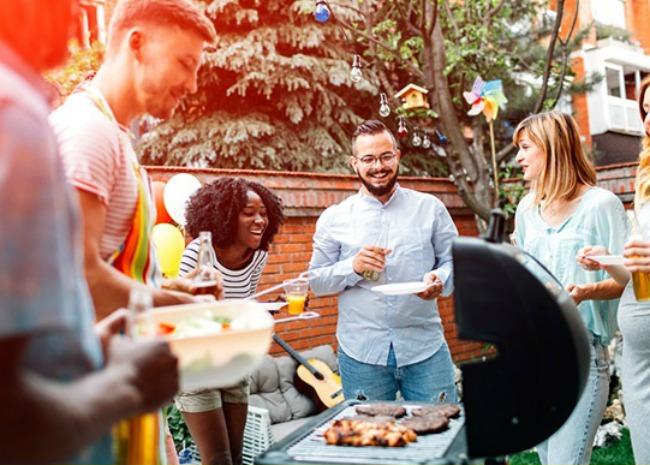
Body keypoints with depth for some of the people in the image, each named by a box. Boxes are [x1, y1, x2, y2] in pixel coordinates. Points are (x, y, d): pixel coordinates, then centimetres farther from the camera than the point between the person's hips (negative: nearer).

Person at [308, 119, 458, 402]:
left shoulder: (430, 208, 5)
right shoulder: (334, 218, 4)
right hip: (361, 354, 0)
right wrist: (353, 267, -13)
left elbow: (455, 260, 7)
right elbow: (316, 281, 5)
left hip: (426, 348, 1)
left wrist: (440, 280, -15)